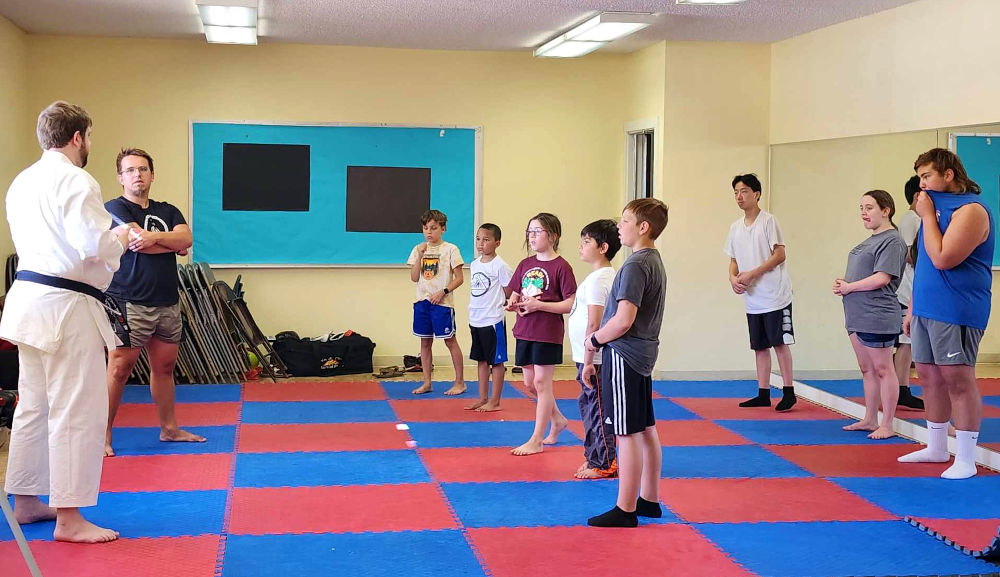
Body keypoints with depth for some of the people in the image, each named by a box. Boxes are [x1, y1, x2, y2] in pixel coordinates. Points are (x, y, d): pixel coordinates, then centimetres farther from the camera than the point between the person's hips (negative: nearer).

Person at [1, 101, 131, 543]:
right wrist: (120, 238, -2)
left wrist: (106, 236, 21)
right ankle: (69, 519, -1)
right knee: (78, 410, -4)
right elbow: (92, 246, -23)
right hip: (65, 305, -10)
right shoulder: (76, 182, -15)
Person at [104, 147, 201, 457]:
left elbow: (186, 238, -3)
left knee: (164, 366, 14)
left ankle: (169, 428, 25)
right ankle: (103, 435, -1)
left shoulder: (168, 211, 16)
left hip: (167, 302, 6)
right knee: (119, 368, -8)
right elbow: (136, 241, -17)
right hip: (130, 302, -6)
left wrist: (154, 237, -18)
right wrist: (172, 243, -3)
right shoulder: (116, 208, -2)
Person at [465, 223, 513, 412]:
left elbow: (509, 290, -9)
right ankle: (483, 399, 24)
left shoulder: (500, 265, -13)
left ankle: (495, 402, 7)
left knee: (496, 361, 1)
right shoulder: (474, 264, 9)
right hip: (476, 319, 8)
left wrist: (498, 303, 1)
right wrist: (473, 311, 10)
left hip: (493, 320, -8)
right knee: (481, 360, 15)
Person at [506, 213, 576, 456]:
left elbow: (571, 304, -14)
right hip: (525, 331, 7)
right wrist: (513, 304, -8)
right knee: (530, 383, 13)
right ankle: (558, 420, 35)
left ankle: (536, 440, 5)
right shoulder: (525, 265, 10)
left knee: (541, 383, -2)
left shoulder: (561, 267, -10)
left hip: (548, 333, -7)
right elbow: (514, 295, 16)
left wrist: (539, 305, -20)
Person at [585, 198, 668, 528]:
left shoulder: (635, 266, -18)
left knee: (627, 435, -5)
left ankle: (625, 510, 1)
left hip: (624, 356, -10)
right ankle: (649, 500, 25)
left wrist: (595, 340, -9)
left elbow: (624, 320, -26)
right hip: (643, 353, 10)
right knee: (646, 430, 15)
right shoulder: (655, 261, 12)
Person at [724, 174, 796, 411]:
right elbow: (734, 260, 17)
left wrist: (751, 274, -17)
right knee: (759, 346, 10)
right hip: (752, 299, 7)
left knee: (780, 342, -5)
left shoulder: (768, 221, -8)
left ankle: (788, 392, 2)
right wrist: (733, 278, -5)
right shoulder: (736, 227, 12)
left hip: (775, 295, -7)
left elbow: (779, 255, -12)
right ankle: (763, 394, 15)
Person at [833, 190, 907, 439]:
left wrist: (849, 287, -13)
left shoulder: (892, 241, -12)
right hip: (857, 316, 10)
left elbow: (881, 278, -21)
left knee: (882, 369, -2)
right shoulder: (870, 240, 17)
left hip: (877, 316, -9)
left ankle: (887, 425, 4)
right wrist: (842, 283, 3)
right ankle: (870, 420, 23)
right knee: (867, 369, 15)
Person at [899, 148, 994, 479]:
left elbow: (942, 259, -22)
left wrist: (927, 216, -13)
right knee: (929, 377, 12)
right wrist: (912, 309, 19)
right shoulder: (936, 207, 16)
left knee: (957, 379, -7)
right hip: (926, 309, 9)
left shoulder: (970, 209, -13)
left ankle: (965, 460, -1)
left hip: (955, 312, -9)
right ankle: (937, 449, 24)